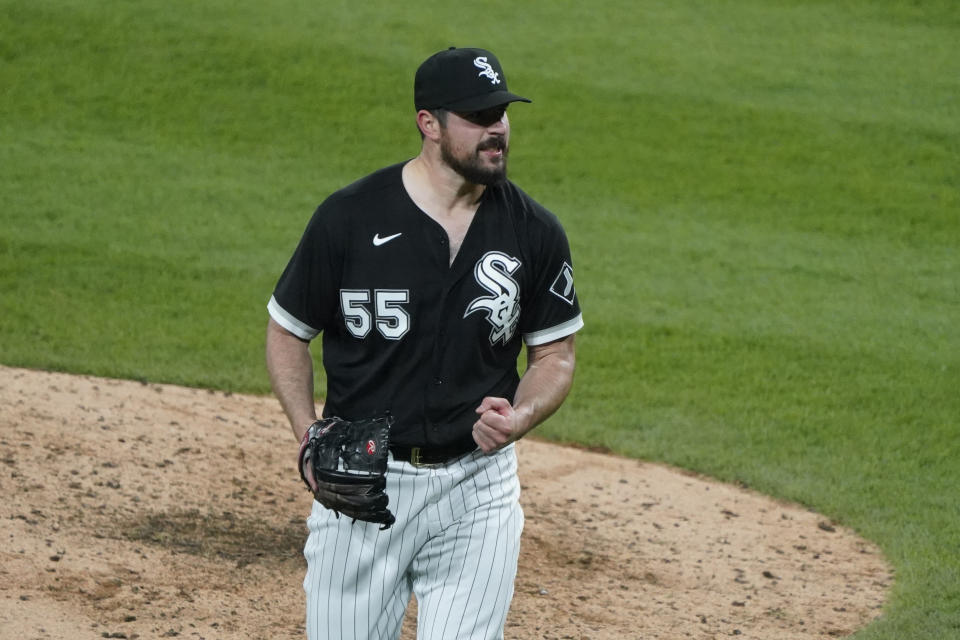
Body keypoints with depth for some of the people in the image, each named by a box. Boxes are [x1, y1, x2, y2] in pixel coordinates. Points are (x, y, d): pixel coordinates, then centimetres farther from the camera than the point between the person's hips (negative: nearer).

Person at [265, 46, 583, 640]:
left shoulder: (534, 232, -2)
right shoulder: (349, 217, -8)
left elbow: (555, 355, 7)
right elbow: (287, 332, 3)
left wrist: (519, 418, -14)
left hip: (476, 486, 1)